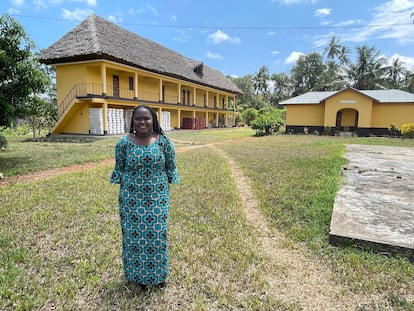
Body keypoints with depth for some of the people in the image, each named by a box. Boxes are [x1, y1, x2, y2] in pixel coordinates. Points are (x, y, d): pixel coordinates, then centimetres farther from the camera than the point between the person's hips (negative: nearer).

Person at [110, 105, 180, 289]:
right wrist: (122, 196, 3)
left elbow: (171, 168, 2)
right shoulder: (124, 142, -5)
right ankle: (136, 275, 33)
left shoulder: (164, 141, -6)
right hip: (132, 198, 0)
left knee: (158, 235, 8)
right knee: (133, 236, 10)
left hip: (157, 198, 0)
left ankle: (159, 274, 32)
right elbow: (119, 169, 3)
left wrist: (166, 194, 3)